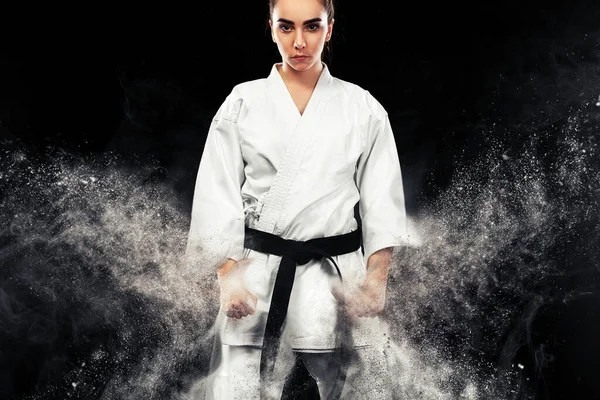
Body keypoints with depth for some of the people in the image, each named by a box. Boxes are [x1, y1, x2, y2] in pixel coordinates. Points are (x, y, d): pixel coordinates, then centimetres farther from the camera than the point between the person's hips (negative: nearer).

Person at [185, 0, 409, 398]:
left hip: (340, 277, 1)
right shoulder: (243, 103, 6)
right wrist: (230, 278, -7)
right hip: (259, 279, 0)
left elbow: (383, 201, 5)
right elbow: (216, 198, 3)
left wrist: (375, 280, -6)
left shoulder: (363, 108, 7)